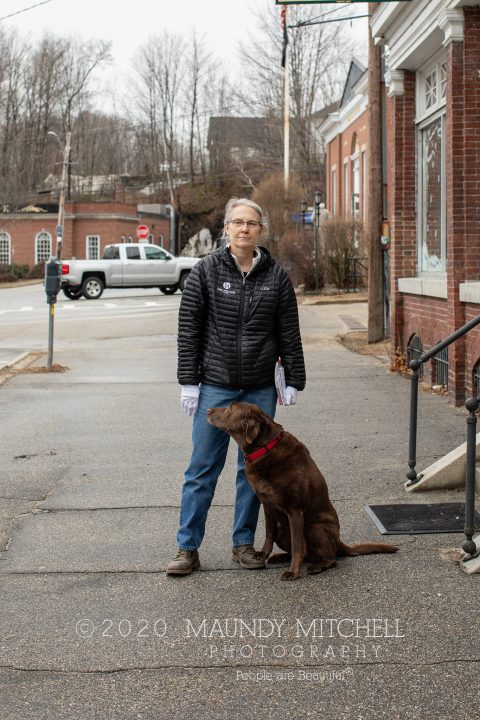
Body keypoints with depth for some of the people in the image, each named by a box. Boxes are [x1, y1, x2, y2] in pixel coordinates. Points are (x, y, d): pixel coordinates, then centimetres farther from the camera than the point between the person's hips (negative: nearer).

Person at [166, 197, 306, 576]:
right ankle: (188, 548, 9)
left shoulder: (277, 276, 3)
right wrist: (188, 382, -6)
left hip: (260, 389, 2)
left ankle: (244, 543, 21)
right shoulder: (206, 271, -2)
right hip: (215, 387, -2)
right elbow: (189, 329, -2)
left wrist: (294, 381, 4)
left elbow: (289, 333, 6)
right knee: (203, 468, 1)